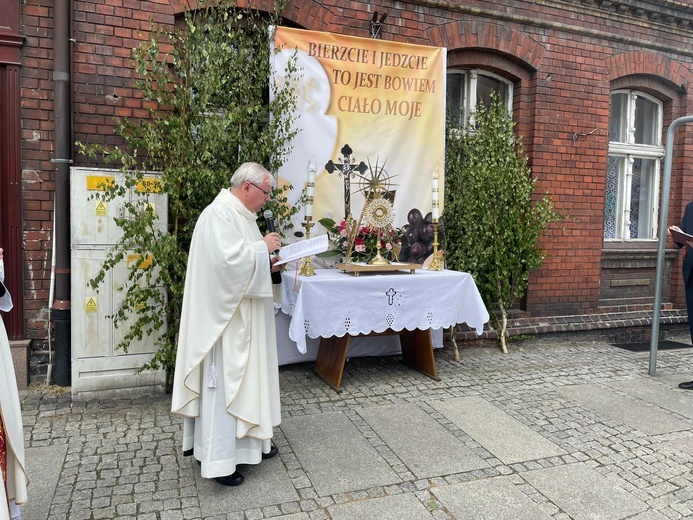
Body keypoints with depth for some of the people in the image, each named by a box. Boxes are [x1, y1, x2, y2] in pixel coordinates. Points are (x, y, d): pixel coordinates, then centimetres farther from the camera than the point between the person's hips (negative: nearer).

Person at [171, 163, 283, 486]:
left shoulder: (239, 214, 15)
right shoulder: (218, 214, -18)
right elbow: (227, 259, -29)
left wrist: (268, 263, 7)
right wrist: (263, 247, -17)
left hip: (243, 316, 11)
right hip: (224, 316, -11)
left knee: (244, 377, 17)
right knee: (222, 382, -2)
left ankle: (247, 443, 29)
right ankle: (217, 459, 9)